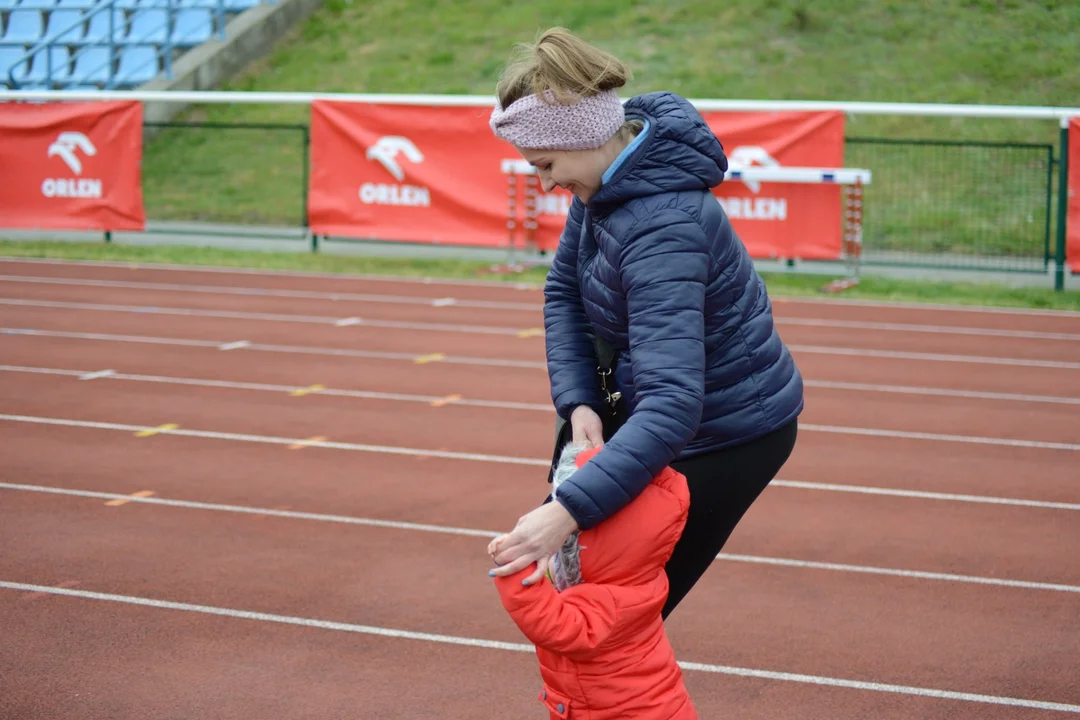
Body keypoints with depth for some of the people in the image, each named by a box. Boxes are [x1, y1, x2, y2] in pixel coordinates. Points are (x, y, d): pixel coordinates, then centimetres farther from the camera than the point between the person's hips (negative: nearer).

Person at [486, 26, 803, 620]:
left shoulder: (662, 229, -35)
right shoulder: (610, 178, -8)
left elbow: (672, 405, -43)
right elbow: (564, 287, 4)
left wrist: (570, 510, -51)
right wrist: (577, 401, -12)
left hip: (729, 433, -9)